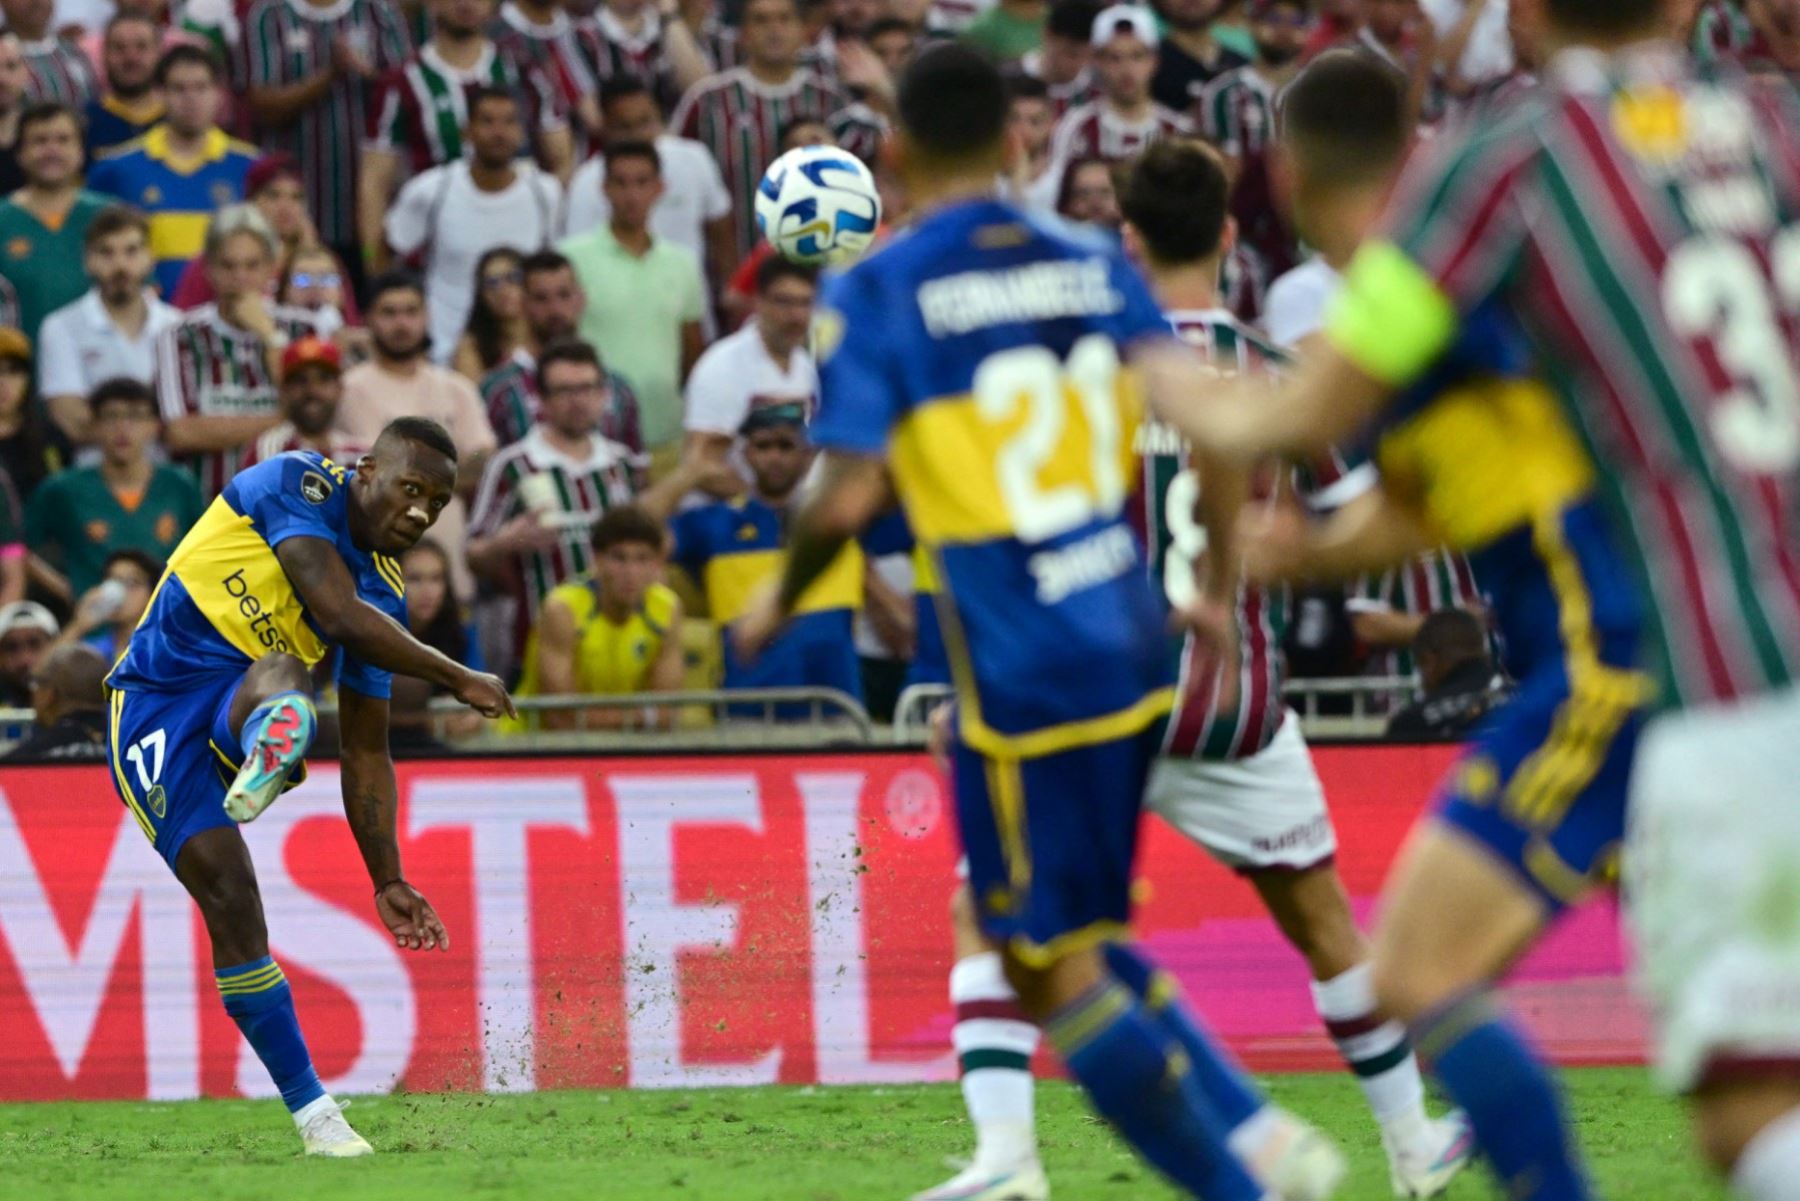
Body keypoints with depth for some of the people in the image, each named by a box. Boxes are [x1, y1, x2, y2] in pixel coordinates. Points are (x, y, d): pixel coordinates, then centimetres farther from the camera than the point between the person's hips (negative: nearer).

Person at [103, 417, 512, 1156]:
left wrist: (387, 880, 8)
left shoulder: (384, 596, 9)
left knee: (282, 674, -32)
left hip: (242, 704, 4)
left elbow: (367, 752, 13)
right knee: (229, 895, -20)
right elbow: (339, 615, -22)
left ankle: (267, 763, -67)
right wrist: (457, 679, -15)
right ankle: (312, 1112, -17)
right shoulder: (299, 486, -8)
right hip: (156, 703, -4)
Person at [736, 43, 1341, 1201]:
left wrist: (776, 605, 5)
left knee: (1053, 972, 4)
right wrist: (1222, 583, 6)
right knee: (1082, 942, 22)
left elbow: (848, 496, -13)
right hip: (1133, 652, 6)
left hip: (1019, 673, -6)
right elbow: (1200, 414, -5)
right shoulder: (1094, 267, 7)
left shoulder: (873, 296, -7)